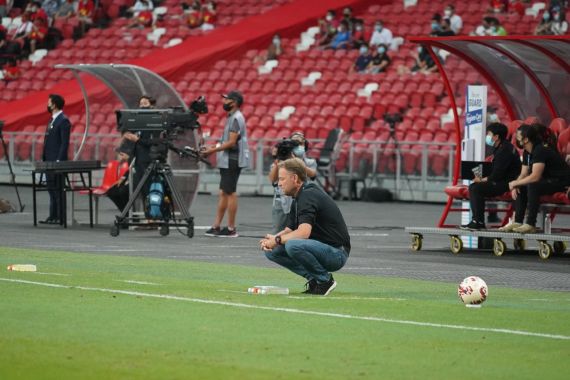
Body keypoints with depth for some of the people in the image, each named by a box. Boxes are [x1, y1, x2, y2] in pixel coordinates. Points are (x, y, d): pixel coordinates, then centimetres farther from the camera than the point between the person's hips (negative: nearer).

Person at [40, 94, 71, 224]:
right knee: (51, 188, 10)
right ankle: (53, 216, 14)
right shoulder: (53, 120, 17)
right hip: (49, 161, 9)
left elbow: (65, 143, -16)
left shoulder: (63, 121, -11)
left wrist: (59, 160, -20)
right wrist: (44, 158, 14)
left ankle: (59, 217, -6)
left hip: (57, 161, -9)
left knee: (57, 189, -8)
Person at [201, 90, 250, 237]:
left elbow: (232, 142, -19)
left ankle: (231, 229, -3)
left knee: (230, 193, -6)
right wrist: (214, 148, 12)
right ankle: (216, 226, 12)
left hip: (232, 161, -10)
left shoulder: (236, 118, -13)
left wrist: (213, 150, -16)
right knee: (224, 193, 10)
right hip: (227, 161, 10)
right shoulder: (232, 117, 17)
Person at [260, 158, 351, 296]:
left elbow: (303, 233, -30)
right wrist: (272, 239, -5)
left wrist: (277, 240, -17)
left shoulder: (308, 196, -18)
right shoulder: (298, 199, 14)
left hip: (336, 252, -10)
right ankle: (314, 279, 5)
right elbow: (289, 231, 16)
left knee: (293, 245, -34)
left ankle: (325, 280, -13)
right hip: (321, 249, 10)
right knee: (272, 251, 4)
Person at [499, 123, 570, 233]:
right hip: (548, 181, 10)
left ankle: (531, 225, -29)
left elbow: (535, 177, -30)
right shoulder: (527, 153, 6)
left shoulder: (540, 150, -23)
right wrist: (515, 186, -10)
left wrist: (515, 183, -19)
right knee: (520, 188, -2)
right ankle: (517, 222, -5)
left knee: (533, 186, -31)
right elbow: (523, 174, 10)